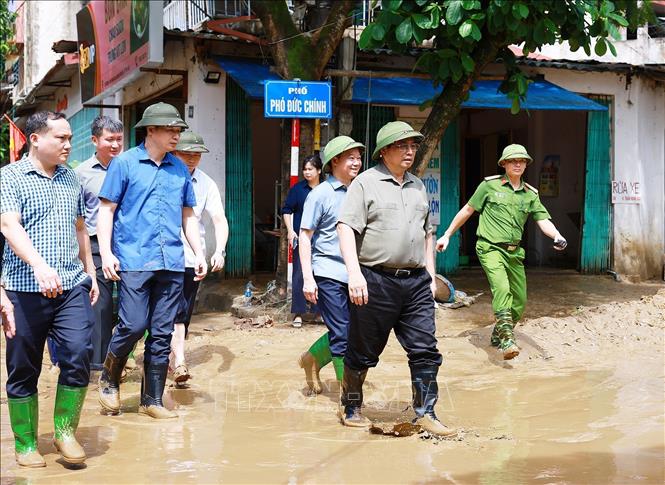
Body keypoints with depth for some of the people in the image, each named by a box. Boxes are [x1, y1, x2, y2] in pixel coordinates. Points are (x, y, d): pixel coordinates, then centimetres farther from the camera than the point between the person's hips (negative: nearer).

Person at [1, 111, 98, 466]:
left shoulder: (70, 179, 16)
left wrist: (90, 272, 22)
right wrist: (39, 266, -30)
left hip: (72, 287, 4)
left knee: (79, 354, -9)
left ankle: (65, 430, 11)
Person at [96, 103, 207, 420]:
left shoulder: (180, 169, 13)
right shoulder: (124, 163, 0)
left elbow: (188, 215, 20)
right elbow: (106, 210, -1)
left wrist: (198, 253, 12)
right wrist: (106, 253, -9)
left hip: (171, 263, 4)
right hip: (134, 261, -4)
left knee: (162, 334, 5)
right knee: (133, 325, -10)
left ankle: (152, 400, 15)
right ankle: (109, 378, 17)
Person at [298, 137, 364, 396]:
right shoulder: (320, 194, -5)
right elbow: (305, 237, -5)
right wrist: (308, 277, -11)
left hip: (354, 274, 6)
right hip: (329, 274, -6)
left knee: (353, 331, 11)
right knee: (342, 335, -4)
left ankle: (312, 358, 34)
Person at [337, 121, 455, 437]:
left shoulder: (418, 186, 17)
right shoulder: (366, 183, -2)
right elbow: (346, 227, -10)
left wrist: (431, 276, 18)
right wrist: (354, 273, -20)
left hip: (416, 281, 5)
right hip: (376, 280, -5)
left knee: (425, 350, 0)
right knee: (363, 351, 6)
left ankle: (425, 413, 8)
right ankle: (351, 408, 22)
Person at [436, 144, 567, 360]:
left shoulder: (531, 195, 10)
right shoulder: (490, 186, 0)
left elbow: (544, 220, 0)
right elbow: (467, 210, 7)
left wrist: (557, 237, -21)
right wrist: (447, 235, 8)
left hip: (514, 252, 6)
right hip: (491, 248, -6)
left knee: (519, 299, 10)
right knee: (501, 289, -27)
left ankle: (498, 335, 31)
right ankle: (507, 341, -33)